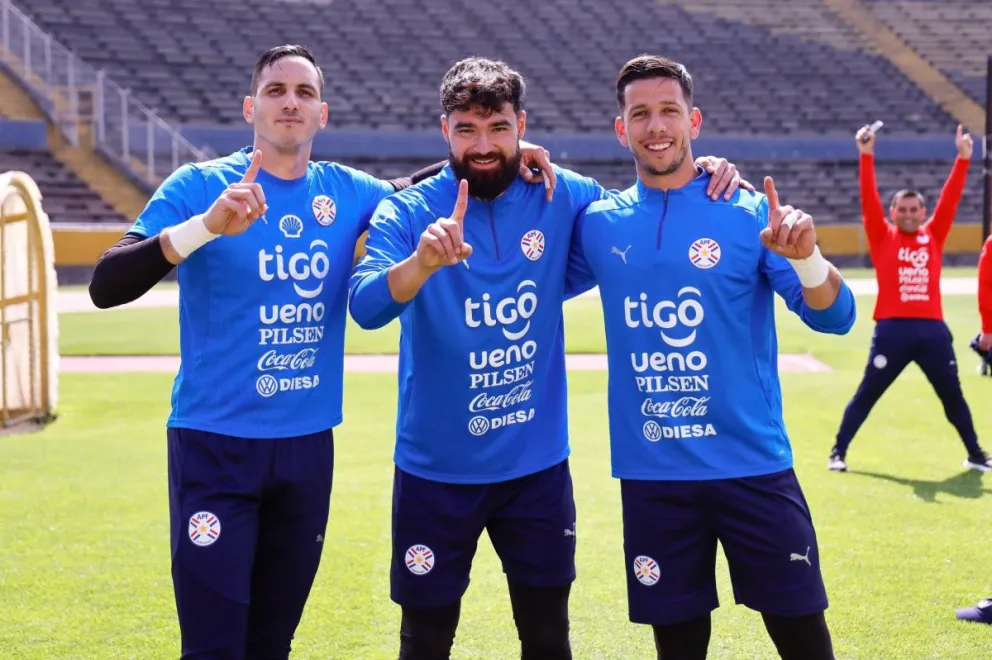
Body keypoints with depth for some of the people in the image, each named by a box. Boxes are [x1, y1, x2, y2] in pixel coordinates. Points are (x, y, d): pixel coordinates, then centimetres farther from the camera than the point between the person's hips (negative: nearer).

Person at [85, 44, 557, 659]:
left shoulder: (345, 192, 6)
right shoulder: (199, 186, -7)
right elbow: (106, 287, -15)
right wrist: (205, 226, -30)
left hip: (309, 445, 4)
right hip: (215, 443, -4)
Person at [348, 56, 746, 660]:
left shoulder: (561, 198, -3)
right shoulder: (408, 213, -11)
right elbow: (367, 308, -26)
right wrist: (424, 261, -46)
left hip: (539, 464, 2)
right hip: (437, 469, -2)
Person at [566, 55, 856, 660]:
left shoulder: (751, 214, -3)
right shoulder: (598, 223, 5)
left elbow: (834, 317, -6)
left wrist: (805, 255, -28)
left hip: (752, 464, -2)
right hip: (651, 474, 2)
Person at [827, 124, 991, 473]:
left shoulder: (933, 235, 12)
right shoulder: (882, 236, 6)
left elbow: (950, 198, 9)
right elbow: (868, 198, -2)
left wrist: (963, 158, 4)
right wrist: (866, 155, -9)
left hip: (932, 328, 3)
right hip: (892, 327, -3)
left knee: (952, 395, 13)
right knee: (867, 394, 3)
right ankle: (838, 452, 9)